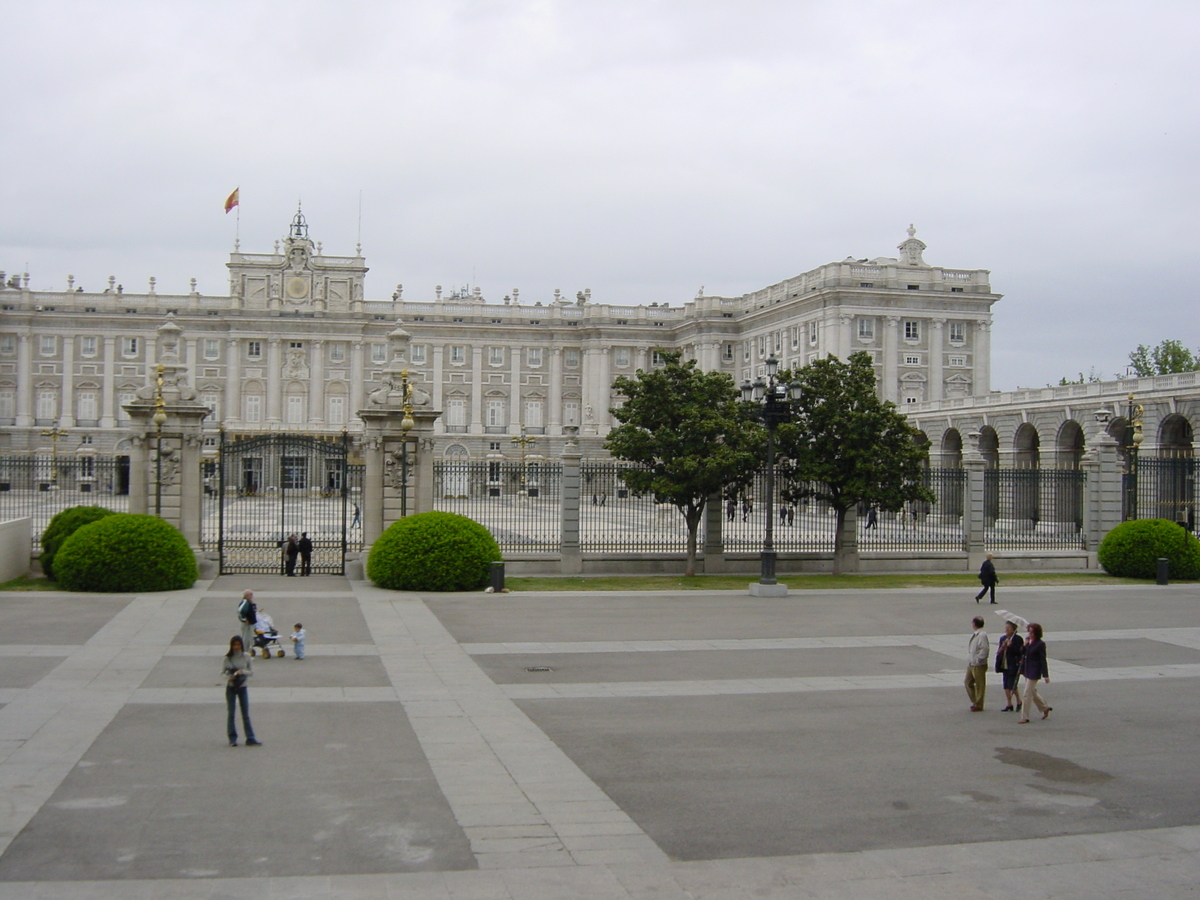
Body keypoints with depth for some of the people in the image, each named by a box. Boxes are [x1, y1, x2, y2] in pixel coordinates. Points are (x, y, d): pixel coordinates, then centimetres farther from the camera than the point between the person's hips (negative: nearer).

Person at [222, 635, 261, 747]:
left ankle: (250, 739, 2)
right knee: (230, 714, 4)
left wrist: (243, 672, -20)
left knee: (246, 714, 1)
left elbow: (251, 671, 0)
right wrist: (228, 677, -24)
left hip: (242, 687, 1)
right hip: (230, 687, -1)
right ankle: (232, 738, 12)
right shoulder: (227, 659, -5)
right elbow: (222, 672, -3)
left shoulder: (246, 658, -1)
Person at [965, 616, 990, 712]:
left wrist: (978, 659, -20)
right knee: (968, 682, 14)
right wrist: (969, 660, 13)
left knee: (979, 685, 1)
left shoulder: (982, 635, -18)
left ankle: (978, 705, 9)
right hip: (971, 664, 10)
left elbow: (985, 649, -25)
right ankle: (974, 701, 26)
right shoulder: (974, 634, 12)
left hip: (979, 665, -10)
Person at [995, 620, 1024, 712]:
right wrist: (1003, 646, -7)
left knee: (1012, 686, -5)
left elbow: (1019, 652, -17)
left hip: (1013, 666, -7)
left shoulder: (1018, 639, -9)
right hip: (1004, 666, 7)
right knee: (1006, 686, 8)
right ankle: (1009, 705, 16)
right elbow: (998, 652, 12)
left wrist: (1010, 646, -23)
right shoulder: (1003, 639, 12)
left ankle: (1019, 702, 17)